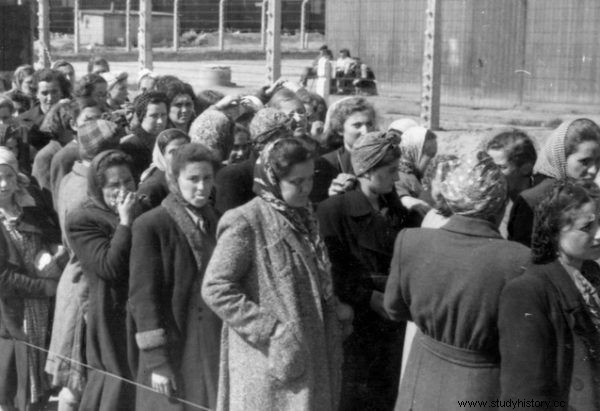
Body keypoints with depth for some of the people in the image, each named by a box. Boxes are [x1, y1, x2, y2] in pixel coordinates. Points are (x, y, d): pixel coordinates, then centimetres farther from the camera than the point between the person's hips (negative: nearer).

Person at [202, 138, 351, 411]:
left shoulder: (303, 218, 12)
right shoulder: (245, 223, -13)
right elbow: (215, 289, -18)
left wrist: (333, 309, 5)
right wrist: (271, 332, -19)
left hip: (311, 355, 7)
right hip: (269, 364, -7)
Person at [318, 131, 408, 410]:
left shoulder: (395, 207, 8)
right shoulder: (334, 210, -13)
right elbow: (330, 273, -14)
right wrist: (372, 299, -17)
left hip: (392, 325, 6)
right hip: (355, 324, -6)